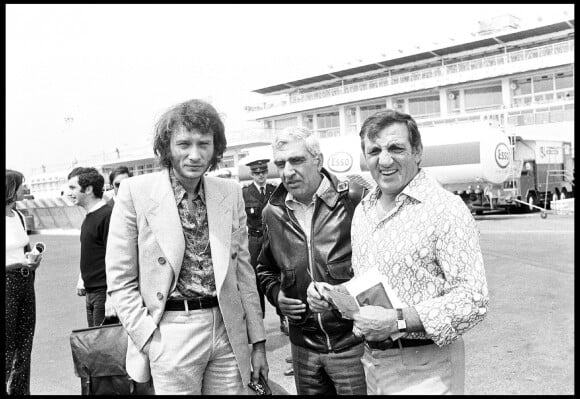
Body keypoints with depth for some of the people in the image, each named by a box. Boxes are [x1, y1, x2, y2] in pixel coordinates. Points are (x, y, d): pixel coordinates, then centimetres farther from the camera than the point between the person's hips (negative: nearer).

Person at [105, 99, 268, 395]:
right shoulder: (135, 192, -7)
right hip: (170, 337, -3)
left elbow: (243, 270, 8)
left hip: (228, 333, 3)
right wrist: (149, 337, -11)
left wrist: (257, 342, 7)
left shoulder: (231, 193, 3)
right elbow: (120, 281, -3)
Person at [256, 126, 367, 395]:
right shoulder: (273, 212, 3)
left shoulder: (353, 200, -12)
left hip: (353, 342, -4)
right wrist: (276, 294, 2)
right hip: (303, 346, 4)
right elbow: (266, 268, 19)